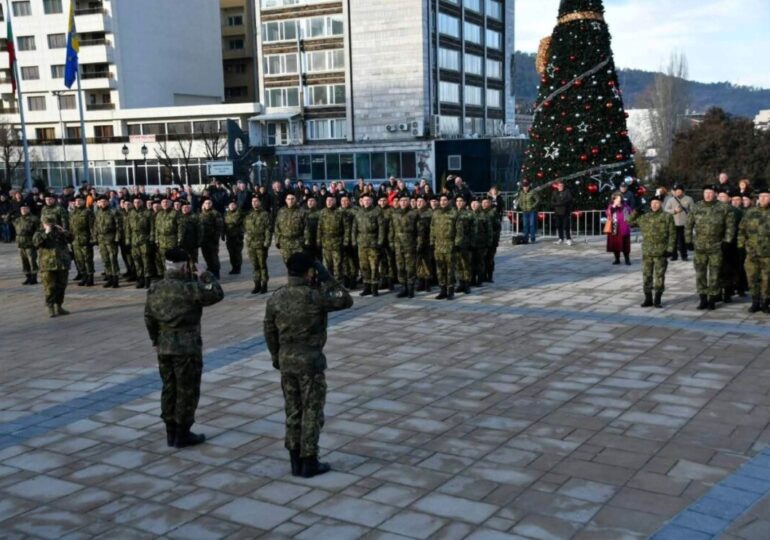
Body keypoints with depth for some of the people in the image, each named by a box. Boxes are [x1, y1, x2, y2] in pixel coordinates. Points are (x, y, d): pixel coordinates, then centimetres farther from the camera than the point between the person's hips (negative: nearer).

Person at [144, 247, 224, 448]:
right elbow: (217, 294, -9)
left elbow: (149, 317, 10)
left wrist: (155, 340, 20)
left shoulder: (155, 289, 4)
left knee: (169, 389, 16)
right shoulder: (189, 288, -18)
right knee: (187, 391, 4)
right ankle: (182, 434, 10)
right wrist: (204, 276, 3)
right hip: (187, 348, -7)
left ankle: (171, 433, 23)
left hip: (164, 347, 7)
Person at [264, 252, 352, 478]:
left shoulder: (276, 298, -2)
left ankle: (296, 461, 20)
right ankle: (309, 462, 10)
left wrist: (276, 357, 19)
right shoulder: (315, 296, -18)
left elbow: (269, 331, 6)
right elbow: (346, 300, -3)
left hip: (287, 360, 5)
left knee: (293, 411, 14)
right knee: (312, 412, 5)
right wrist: (326, 278, -5)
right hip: (311, 361, -5)